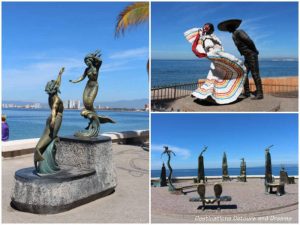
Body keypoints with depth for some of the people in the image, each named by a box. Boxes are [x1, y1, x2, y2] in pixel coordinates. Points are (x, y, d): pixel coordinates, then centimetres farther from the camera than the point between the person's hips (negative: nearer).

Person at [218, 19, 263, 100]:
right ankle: (247, 93, 10)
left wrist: (255, 50, -10)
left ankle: (260, 94, -8)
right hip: (247, 57, 9)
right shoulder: (234, 36, 18)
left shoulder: (239, 32, -13)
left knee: (255, 74, -10)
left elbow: (249, 41, -22)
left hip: (252, 55, -9)